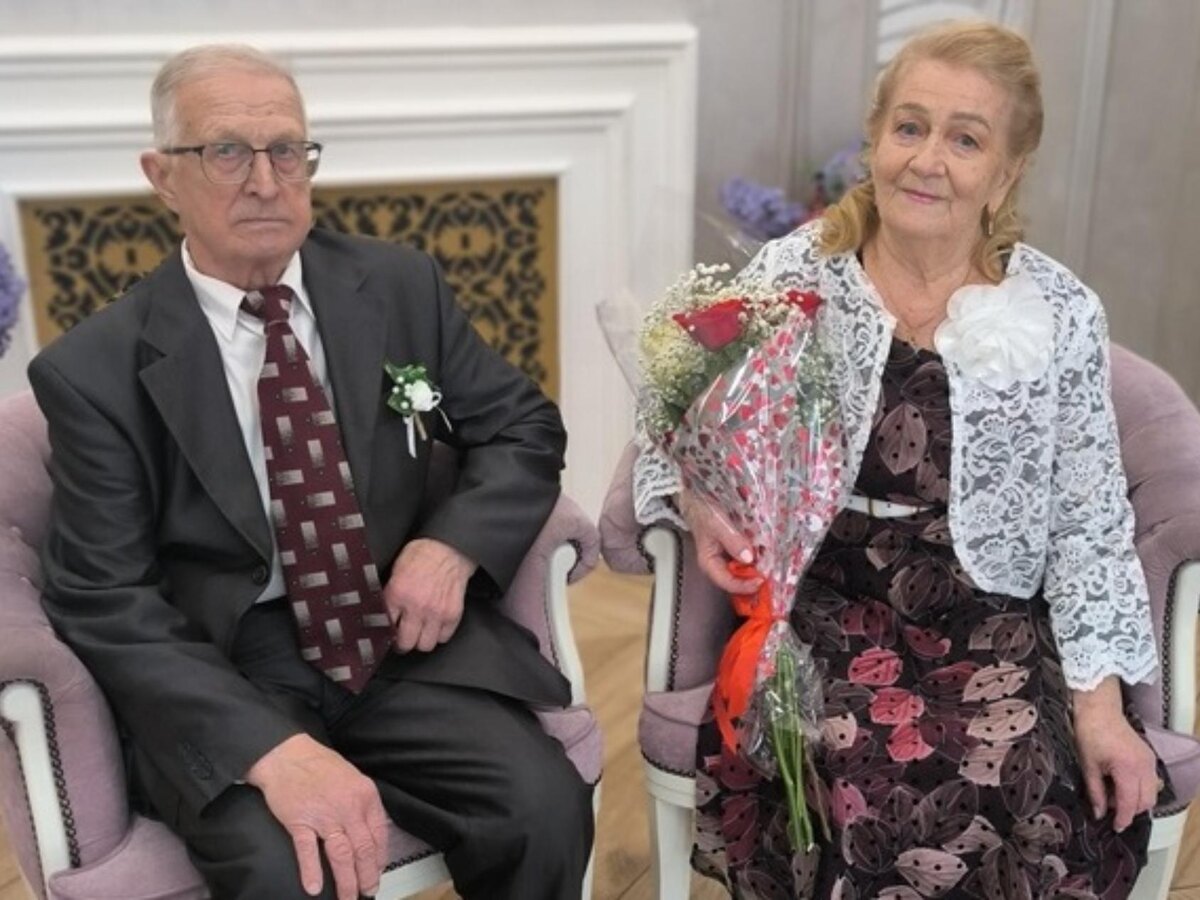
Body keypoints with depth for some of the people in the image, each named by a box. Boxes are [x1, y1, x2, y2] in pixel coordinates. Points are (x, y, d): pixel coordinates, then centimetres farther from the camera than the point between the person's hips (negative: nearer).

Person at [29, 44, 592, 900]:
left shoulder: (399, 286, 3)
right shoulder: (96, 371, -5)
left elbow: (524, 426, 10)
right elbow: (105, 601, -9)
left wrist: (453, 545, -11)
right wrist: (272, 748, -25)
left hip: (405, 640, 3)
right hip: (221, 675, -2)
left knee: (546, 810, -21)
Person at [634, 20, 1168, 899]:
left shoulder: (1062, 313, 0)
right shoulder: (790, 276, -2)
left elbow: (1090, 523, 3)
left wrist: (1099, 700, -4)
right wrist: (700, 505, -18)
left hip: (988, 623, 1)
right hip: (822, 608, -1)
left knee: (1054, 807, -25)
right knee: (860, 789, -28)